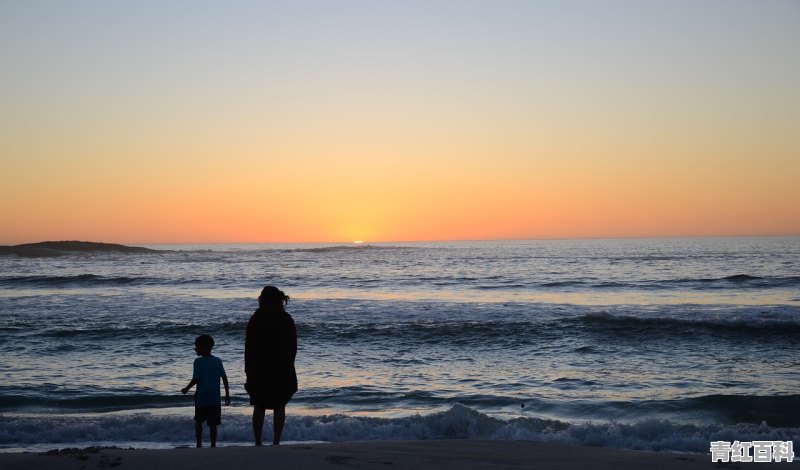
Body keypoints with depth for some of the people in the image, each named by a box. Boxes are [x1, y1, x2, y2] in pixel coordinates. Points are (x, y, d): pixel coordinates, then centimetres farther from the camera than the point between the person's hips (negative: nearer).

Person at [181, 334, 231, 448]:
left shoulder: (198, 361, -8)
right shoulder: (218, 361, 4)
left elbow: (196, 379, -11)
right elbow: (224, 378, 2)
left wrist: (186, 389, 5)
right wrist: (227, 394, 9)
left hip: (201, 397, -3)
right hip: (215, 398, 3)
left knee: (198, 421, 15)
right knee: (212, 423, 4)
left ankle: (199, 443, 12)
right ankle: (213, 445, 1)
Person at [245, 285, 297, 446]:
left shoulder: (256, 319, -6)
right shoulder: (287, 319, 2)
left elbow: (249, 347, -4)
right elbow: (293, 347, 5)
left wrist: (248, 369, 3)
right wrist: (288, 365, 13)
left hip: (259, 369, -2)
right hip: (283, 371, 2)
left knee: (259, 407, 8)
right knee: (279, 407, 8)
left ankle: (258, 442, 8)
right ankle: (276, 442, 6)